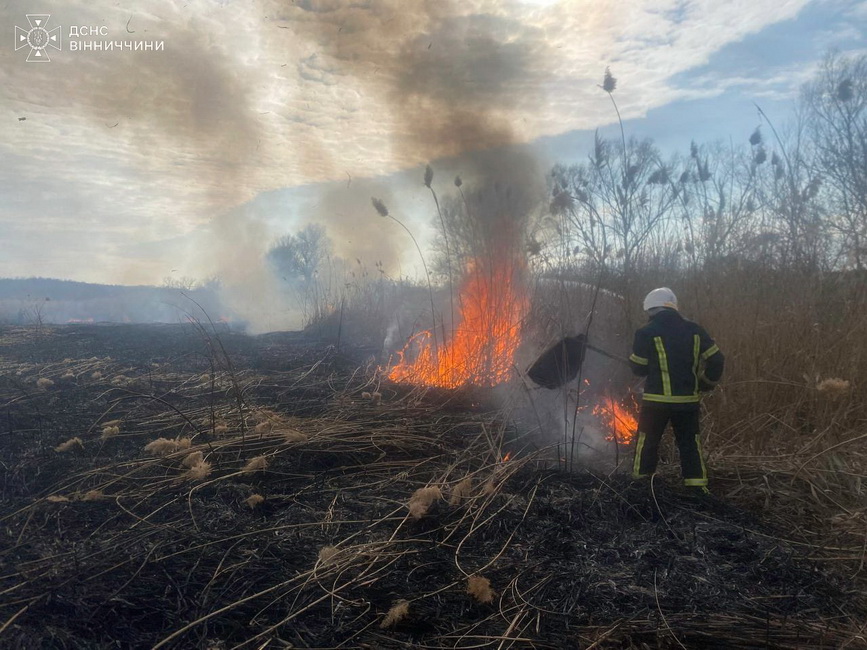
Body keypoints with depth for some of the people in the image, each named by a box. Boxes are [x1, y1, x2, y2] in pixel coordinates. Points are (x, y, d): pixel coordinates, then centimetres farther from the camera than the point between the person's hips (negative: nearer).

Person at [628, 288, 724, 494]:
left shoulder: (646, 333, -8)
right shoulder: (694, 330, 1)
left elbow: (638, 368, -3)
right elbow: (716, 360, 2)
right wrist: (706, 384, 15)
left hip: (656, 399, -3)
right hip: (688, 399, 3)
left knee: (647, 441, 10)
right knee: (690, 442, 14)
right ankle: (697, 487, 13)